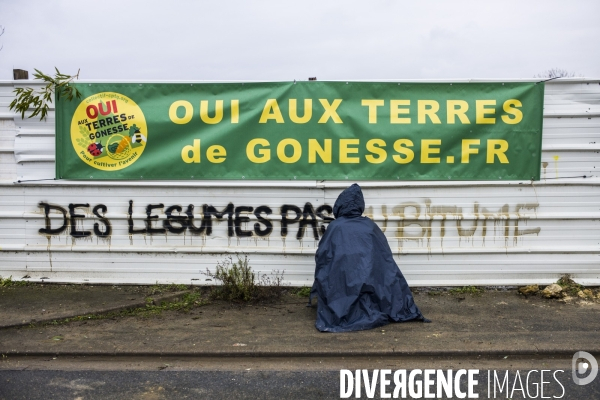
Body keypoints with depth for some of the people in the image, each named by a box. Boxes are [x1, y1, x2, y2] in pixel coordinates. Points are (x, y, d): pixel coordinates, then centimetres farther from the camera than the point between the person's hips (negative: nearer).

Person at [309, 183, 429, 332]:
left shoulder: (335, 226, 5)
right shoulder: (370, 226, 12)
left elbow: (322, 256, 10)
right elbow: (386, 256, 18)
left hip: (342, 283, -2)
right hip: (370, 279, 2)